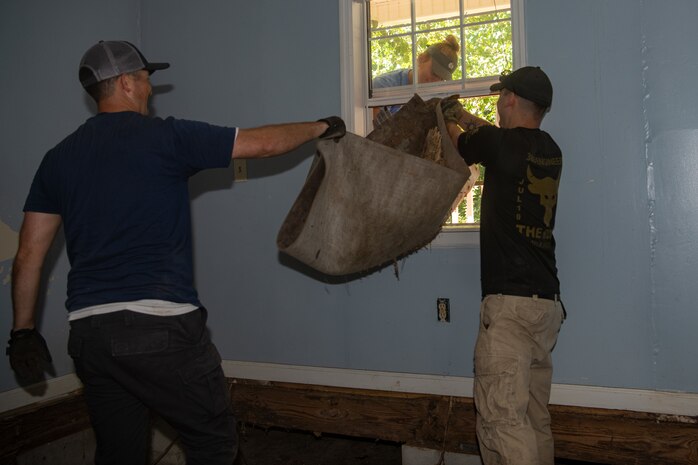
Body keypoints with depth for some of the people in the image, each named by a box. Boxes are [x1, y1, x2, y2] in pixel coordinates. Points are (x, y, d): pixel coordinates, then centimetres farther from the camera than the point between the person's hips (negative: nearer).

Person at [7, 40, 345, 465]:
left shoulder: (59, 158, 11)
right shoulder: (165, 137, -5)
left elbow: (28, 255, 11)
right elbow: (264, 143, 0)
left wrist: (23, 330, 20)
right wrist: (321, 127, 16)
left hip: (87, 332, 7)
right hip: (160, 326, -6)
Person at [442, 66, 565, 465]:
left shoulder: (500, 144, -8)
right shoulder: (551, 151, 13)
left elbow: (460, 140, 13)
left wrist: (448, 119, 36)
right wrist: (462, 114, 45)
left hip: (509, 301, -8)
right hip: (549, 300, 8)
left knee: (501, 415, -8)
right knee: (536, 416, 14)